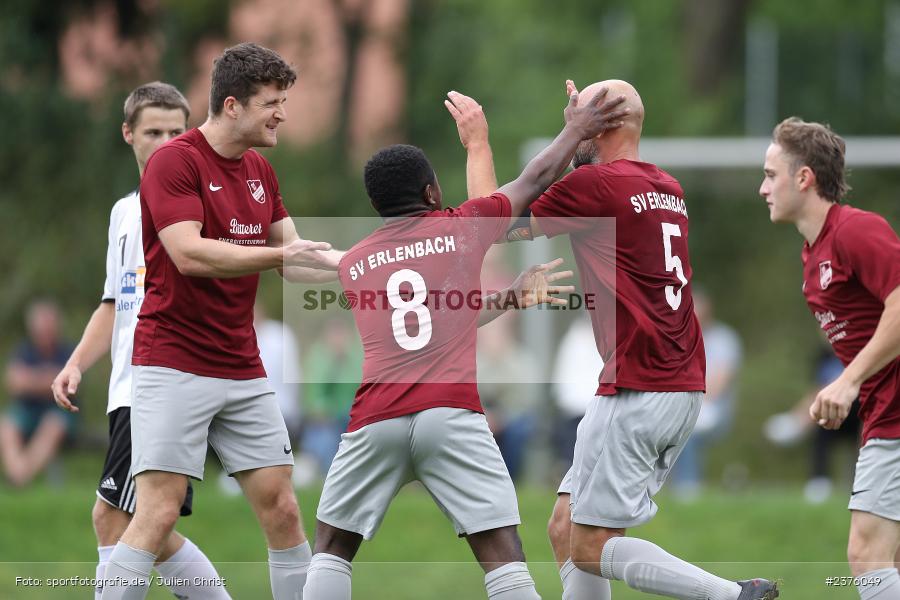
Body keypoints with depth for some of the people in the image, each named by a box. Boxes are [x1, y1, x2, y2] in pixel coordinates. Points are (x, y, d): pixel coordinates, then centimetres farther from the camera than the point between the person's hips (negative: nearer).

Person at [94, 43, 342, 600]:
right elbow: (189, 253, -23)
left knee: (282, 508, 3)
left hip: (243, 370, 7)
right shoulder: (174, 161, -11)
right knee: (158, 512, -14)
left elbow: (294, 257, 21)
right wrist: (280, 254, -27)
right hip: (174, 363, -7)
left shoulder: (260, 171, 13)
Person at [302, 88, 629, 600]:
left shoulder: (353, 264, 20)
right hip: (454, 414, -2)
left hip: (376, 420, 2)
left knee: (333, 549, 15)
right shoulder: (463, 227, 12)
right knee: (503, 555, -3)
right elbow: (536, 180, 26)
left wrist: (514, 293, 40)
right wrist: (577, 130, 42)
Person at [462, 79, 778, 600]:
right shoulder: (669, 189, 14)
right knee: (566, 531, 12)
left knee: (590, 549, -6)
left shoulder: (595, 183, -10)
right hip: (685, 388, 9)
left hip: (637, 393, -9)